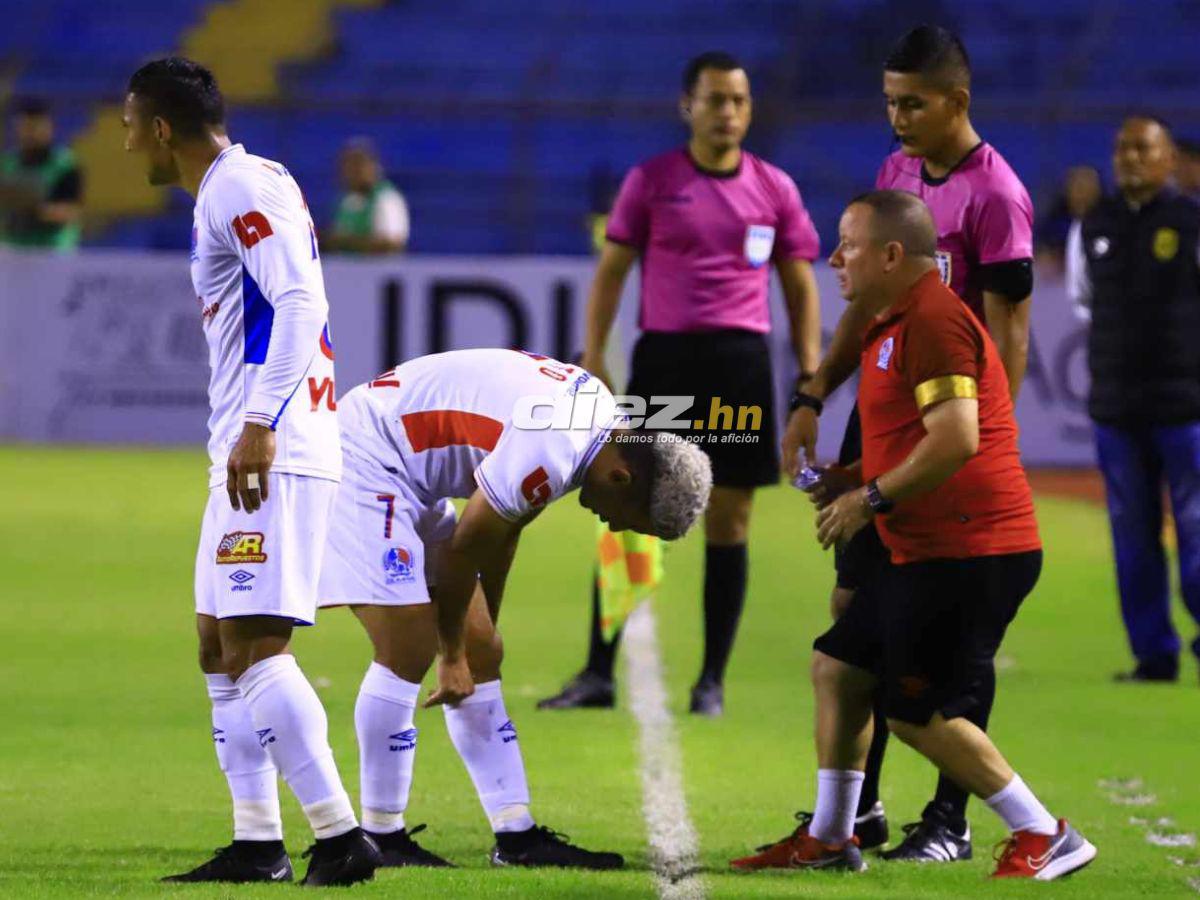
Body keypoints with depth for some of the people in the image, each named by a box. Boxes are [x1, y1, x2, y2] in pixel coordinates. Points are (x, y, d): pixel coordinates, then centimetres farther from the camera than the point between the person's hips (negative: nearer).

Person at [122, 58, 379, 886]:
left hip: (273, 455, -11)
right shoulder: (227, 191, 19)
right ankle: (259, 843, 15)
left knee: (254, 648, -15)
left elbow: (300, 303, -22)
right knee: (221, 647, 12)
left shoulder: (240, 189, -11)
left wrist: (259, 425, -27)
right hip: (248, 452, 11)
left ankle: (341, 836, -16)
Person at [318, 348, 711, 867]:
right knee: (409, 647, -16)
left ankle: (516, 835, 9)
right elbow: (464, 550, -17)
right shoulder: (548, 455, -29)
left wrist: (481, 632, 17)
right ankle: (380, 836, -7)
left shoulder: (600, 412, 1)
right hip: (366, 456, -10)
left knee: (482, 655, 7)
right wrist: (455, 655, -2)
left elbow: (505, 532, 12)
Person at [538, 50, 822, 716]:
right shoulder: (651, 181, 4)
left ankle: (711, 682, 8)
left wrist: (809, 372, 5)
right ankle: (598, 673, 2)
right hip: (663, 357, -1)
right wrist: (592, 359, -2)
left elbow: (800, 286, 13)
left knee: (729, 522, 1)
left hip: (741, 361, 1)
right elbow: (611, 271, 7)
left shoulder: (775, 189, 8)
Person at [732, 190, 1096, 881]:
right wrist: (857, 479, 15)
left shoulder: (933, 320, -15)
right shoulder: (899, 323, 19)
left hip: (968, 555, -11)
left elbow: (957, 439, -24)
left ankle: (1045, 836, 0)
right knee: (837, 667, 16)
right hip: (929, 555, 11)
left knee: (917, 714, -7)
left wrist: (871, 498, -15)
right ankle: (829, 838, 23)